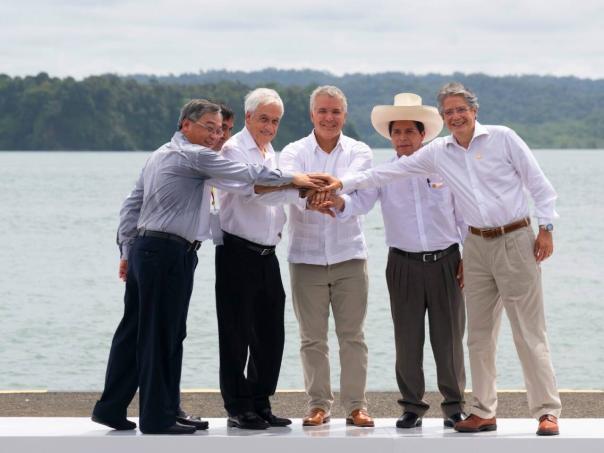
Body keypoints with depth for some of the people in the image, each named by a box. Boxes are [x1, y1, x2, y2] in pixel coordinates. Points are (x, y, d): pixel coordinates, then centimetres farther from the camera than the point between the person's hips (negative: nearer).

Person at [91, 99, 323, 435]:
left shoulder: (160, 155, 20)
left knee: (134, 331, 12)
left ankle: (111, 408, 16)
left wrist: (127, 250, 19)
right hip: (170, 252, -9)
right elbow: (245, 173, -10)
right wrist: (292, 178, -2)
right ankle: (158, 417, 2)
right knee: (163, 335, -4)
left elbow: (132, 205, 19)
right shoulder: (194, 156, -8)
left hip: (143, 248, 9)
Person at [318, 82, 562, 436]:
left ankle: (548, 411, -1)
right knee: (479, 335, 6)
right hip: (478, 245, 5)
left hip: (516, 240, -5)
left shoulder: (502, 138, -4)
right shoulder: (439, 152, 7)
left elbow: (538, 182, -2)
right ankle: (484, 412, 13)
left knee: (530, 333, -5)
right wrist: (345, 182, 5)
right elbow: (391, 171, 10)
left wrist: (546, 227, -7)